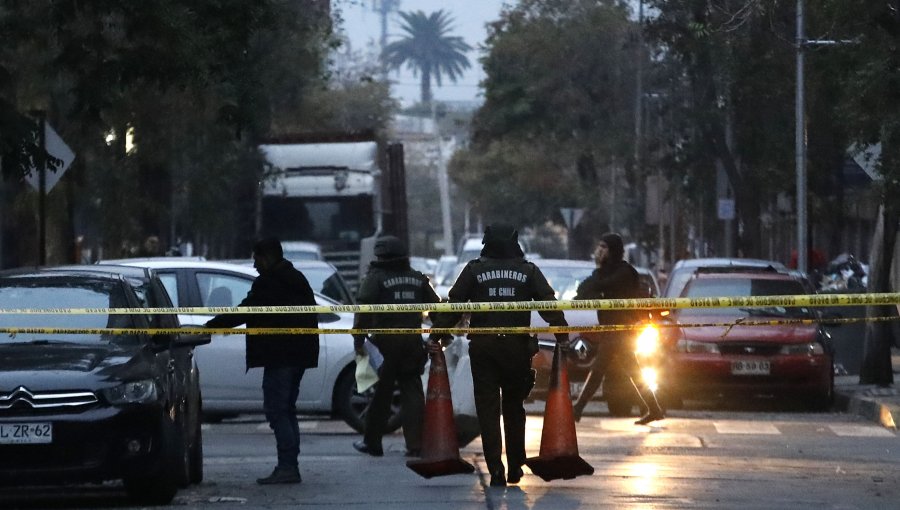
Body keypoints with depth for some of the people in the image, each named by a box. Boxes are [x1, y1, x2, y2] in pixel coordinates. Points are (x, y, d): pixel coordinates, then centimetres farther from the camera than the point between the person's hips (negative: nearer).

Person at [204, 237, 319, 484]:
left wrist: (210, 325, -5)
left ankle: (287, 466, -15)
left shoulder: (267, 283, -12)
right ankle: (290, 466, 13)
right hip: (300, 354, 10)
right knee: (287, 410, 14)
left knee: (277, 410, -9)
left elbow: (242, 313, -13)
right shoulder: (298, 280, 17)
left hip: (279, 356, -9)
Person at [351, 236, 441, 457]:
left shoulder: (375, 279, -6)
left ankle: (372, 442, 12)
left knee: (380, 393, 4)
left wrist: (358, 340, -15)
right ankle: (415, 445, 0)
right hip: (412, 344, 4)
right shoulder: (418, 279, 11)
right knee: (412, 392, 6)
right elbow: (436, 307, 13)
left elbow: (363, 311, -16)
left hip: (385, 343, -4)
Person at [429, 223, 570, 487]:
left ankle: (496, 469, -7)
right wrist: (562, 336, 0)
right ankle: (515, 466, 16)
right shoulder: (528, 271, 5)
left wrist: (436, 335, 1)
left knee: (487, 409, 1)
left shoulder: (474, 270, 2)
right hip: (518, 347, 1)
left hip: (482, 347, -1)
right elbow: (549, 305, -1)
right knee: (514, 407, 15)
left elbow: (453, 305, -1)